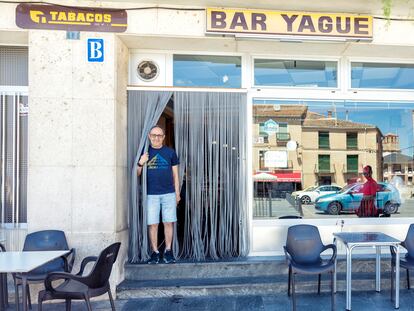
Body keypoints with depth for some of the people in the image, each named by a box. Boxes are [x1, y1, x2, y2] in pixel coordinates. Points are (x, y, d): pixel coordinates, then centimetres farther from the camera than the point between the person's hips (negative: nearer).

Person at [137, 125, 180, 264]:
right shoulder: (144, 152, 5)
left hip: (169, 193, 0)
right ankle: (155, 252, 14)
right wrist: (140, 163, -12)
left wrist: (177, 193, 7)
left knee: (169, 222, 3)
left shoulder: (170, 152, 6)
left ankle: (168, 251, 15)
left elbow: (175, 175, 9)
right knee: (152, 224, 1)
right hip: (151, 194, 0)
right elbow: (137, 174, 7)